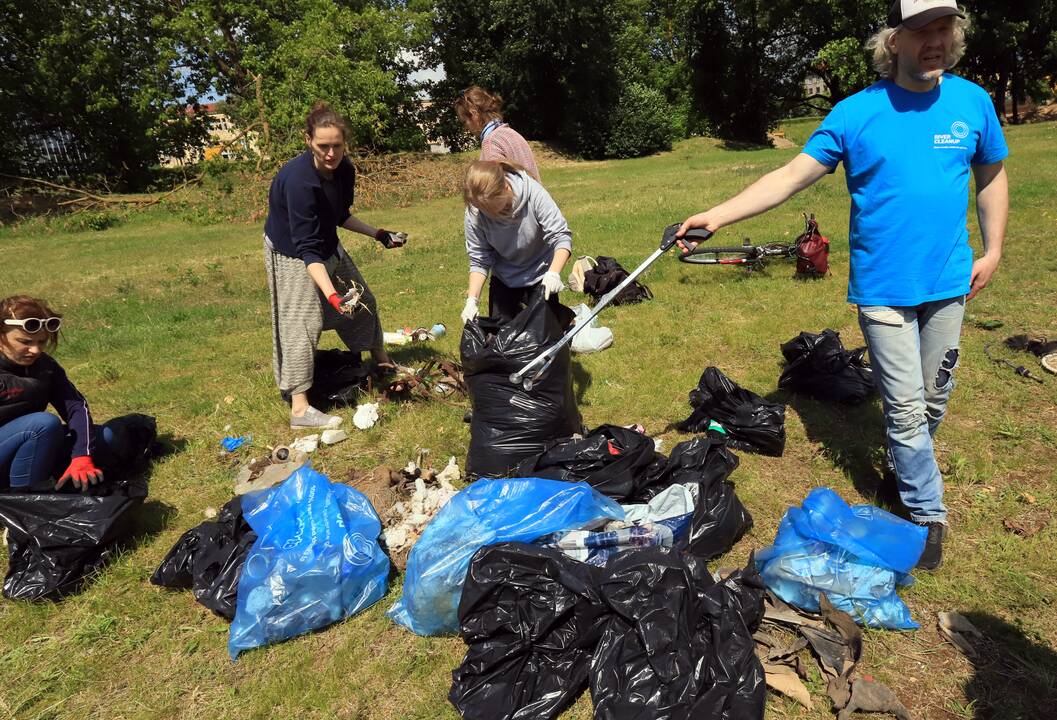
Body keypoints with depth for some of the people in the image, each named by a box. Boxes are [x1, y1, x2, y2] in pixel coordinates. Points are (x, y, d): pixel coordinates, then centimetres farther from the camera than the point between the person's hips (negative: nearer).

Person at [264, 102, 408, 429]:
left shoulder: (344, 169, -11)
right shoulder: (298, 179, -34)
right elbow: (306, 248, -36)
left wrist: (377, 234, 1)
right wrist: (332, 294, -45)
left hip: (326, 245, 8)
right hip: (292, 254, -8)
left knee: (363, 300, 14)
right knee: (304, 322, -13)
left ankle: (382, 362, 34)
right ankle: (299, 409, -9)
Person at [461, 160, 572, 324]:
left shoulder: (534, 194, -29)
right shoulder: (473, 215, -23)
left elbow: (561, 236, -27)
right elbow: (479, 260, -14)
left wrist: (554, 273, -42)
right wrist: (472, 300, -25)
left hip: (541, 275, -1)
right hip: (504, 278, 1)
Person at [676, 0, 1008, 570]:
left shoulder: (972, 102, 2)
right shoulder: (856, 112, -7)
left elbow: (991, 176, 15)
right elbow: (790, 177, -12)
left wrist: (992, 251, 7)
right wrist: (717, 216, -22)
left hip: (948, 283, 4)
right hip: (882, 287, -3)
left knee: (935, 395, 16)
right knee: (905, 406, 1)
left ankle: (907, 468, 42)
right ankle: (929, 512, 19)